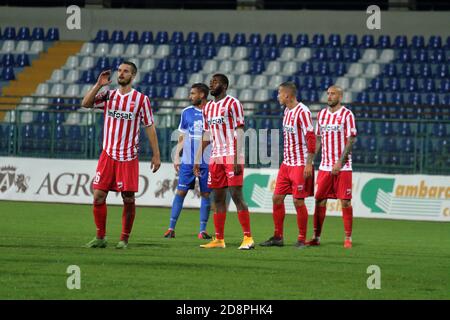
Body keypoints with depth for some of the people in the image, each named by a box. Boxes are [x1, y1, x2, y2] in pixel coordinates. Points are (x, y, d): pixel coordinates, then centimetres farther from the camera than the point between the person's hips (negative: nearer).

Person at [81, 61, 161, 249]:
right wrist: (99, 85, -11)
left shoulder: (141, 99, -1)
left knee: (128, 199, -1)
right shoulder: (108, 96, 8)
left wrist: (156, 155, -3)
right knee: (98, 195, -3)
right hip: (108, 154, 3)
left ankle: (124, 239, 8)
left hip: (128, 157, -3)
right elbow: (85, 104, -4)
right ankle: (100, 238, 7)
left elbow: (149, 127, 0)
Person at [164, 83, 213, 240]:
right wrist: (176, 156, 6)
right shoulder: (186, 112, 8)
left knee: (206, 194, 1)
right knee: (180, 192, -3)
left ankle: (202, 230, 6)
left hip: (206, 161, -2)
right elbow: (182, 137, 13)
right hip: (188, 161, 2)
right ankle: (171, 228, -2)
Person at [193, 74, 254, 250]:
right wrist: (197, 160, 17)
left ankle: (248, 238, -10)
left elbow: (239, 132, -11)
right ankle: (219, 239, 9)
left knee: (236, 195, -11)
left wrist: (237, 160, -18)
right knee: (218, 198, 6)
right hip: (216, 158, 7)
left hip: (232, 156, -7)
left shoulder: (233, 103, -5)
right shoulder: (208, 108, 16)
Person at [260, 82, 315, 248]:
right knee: (277, 198, 6)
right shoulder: (287, 111, 12)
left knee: (298, 201, -5)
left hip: (301, 165, -9)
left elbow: (311, 138, -18)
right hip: (286, 164, 9)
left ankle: (302, 239, 4)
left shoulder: (302, 112, -14)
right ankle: (278, 237, 14)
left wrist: (308, 164, -21)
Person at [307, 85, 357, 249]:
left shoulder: (347, 115, -5)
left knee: (345, 201, -4)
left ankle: (348, 238, 2)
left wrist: (340, 162, -17)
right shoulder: (321, 114, 12)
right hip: (325, 166, 5)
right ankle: (316, 237, 8)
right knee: (319, 200, 3)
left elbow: (351, 140, -10)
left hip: (342, 167, -5)